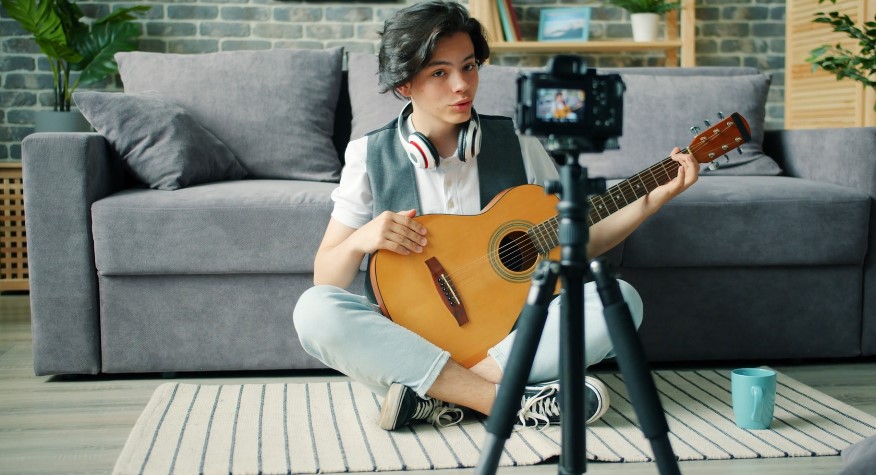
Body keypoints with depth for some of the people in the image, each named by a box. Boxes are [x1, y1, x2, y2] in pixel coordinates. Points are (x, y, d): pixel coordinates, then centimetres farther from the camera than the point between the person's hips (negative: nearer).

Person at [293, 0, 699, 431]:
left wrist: (654, 198, -1)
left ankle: (433, 398, -26)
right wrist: (360, 240, -21)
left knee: (619, 298, -23)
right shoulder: (369, 156, -1)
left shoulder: (517, 143, 3)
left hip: (511, 336, 2)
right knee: (313, 310, -29)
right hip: (410, 340, -1)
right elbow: (325, 280, 1)